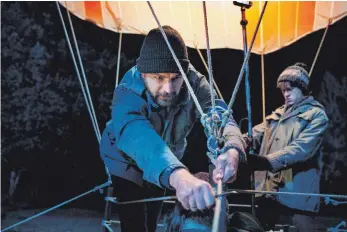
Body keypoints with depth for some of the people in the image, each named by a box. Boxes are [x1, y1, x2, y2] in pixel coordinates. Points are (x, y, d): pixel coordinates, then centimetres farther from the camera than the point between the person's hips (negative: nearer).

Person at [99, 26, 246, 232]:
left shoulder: (194, 83, -28)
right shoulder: (128, 94, -39)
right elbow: (137, 136, -59)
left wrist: (232, 150, -66)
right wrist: (179, 176, -78)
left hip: (163, 170, 4)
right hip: (126, 165, -4)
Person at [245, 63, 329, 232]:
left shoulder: (316, 114, 0)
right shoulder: (277, 114, 20)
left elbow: (303, 147, -16)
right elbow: (255, 135, 8)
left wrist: (269, 160, -29)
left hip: (297, 191, -6)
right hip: (269, 188, 6)